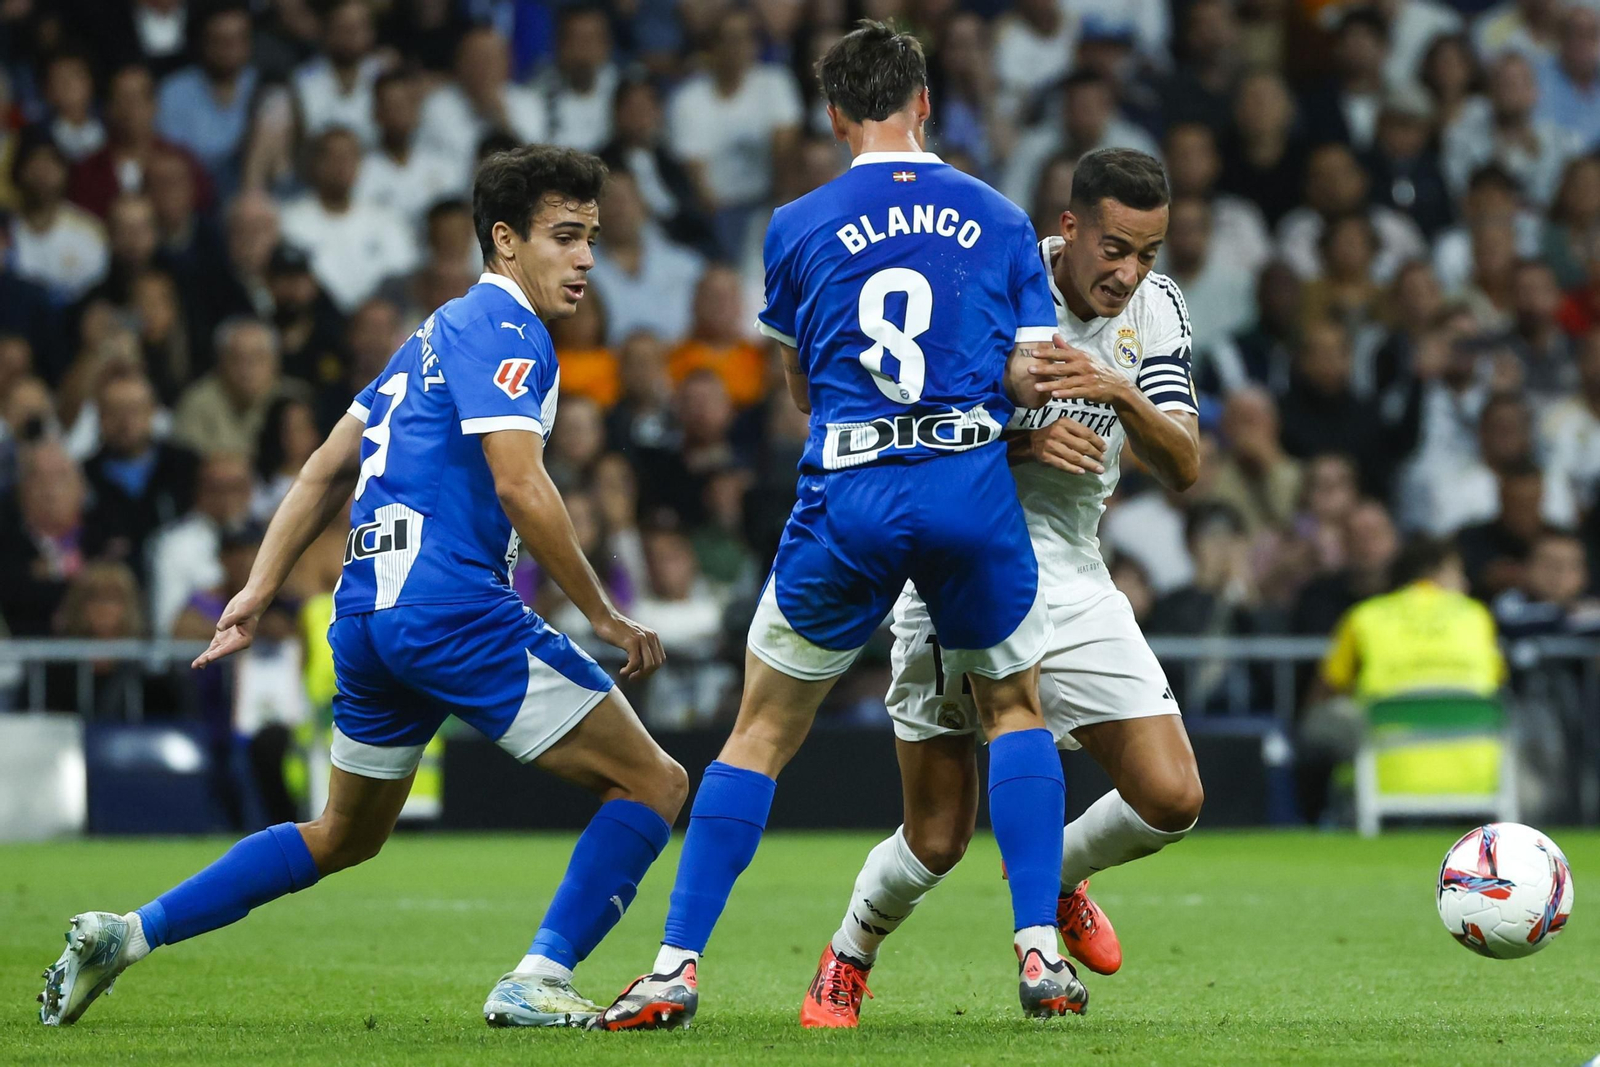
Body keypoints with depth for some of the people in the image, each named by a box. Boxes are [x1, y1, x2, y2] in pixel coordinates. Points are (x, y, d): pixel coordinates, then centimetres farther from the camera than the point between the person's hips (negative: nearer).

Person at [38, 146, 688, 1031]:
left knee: (344, 837, 25)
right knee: (652, 784, -3)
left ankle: (127, 934, 19)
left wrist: (260, 590, 21)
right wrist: (604, 617, -13)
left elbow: (329, 468, 23)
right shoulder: (503, 330, -8)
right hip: (454, 606, -9)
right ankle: (539, 982, -13)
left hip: (367, 611, 9)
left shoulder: (442, 331, 23)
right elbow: (519, 485, -20)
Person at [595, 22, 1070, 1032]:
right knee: (1016, 706, 21)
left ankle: (678, 966, 6)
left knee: (763, 731, 10)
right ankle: (1042, 954, 9)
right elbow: (1033, 377, 3)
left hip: (848, 494, -1)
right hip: (972, 486, 1)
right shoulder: (1000, 219, 7)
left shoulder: (798, 227, 5)